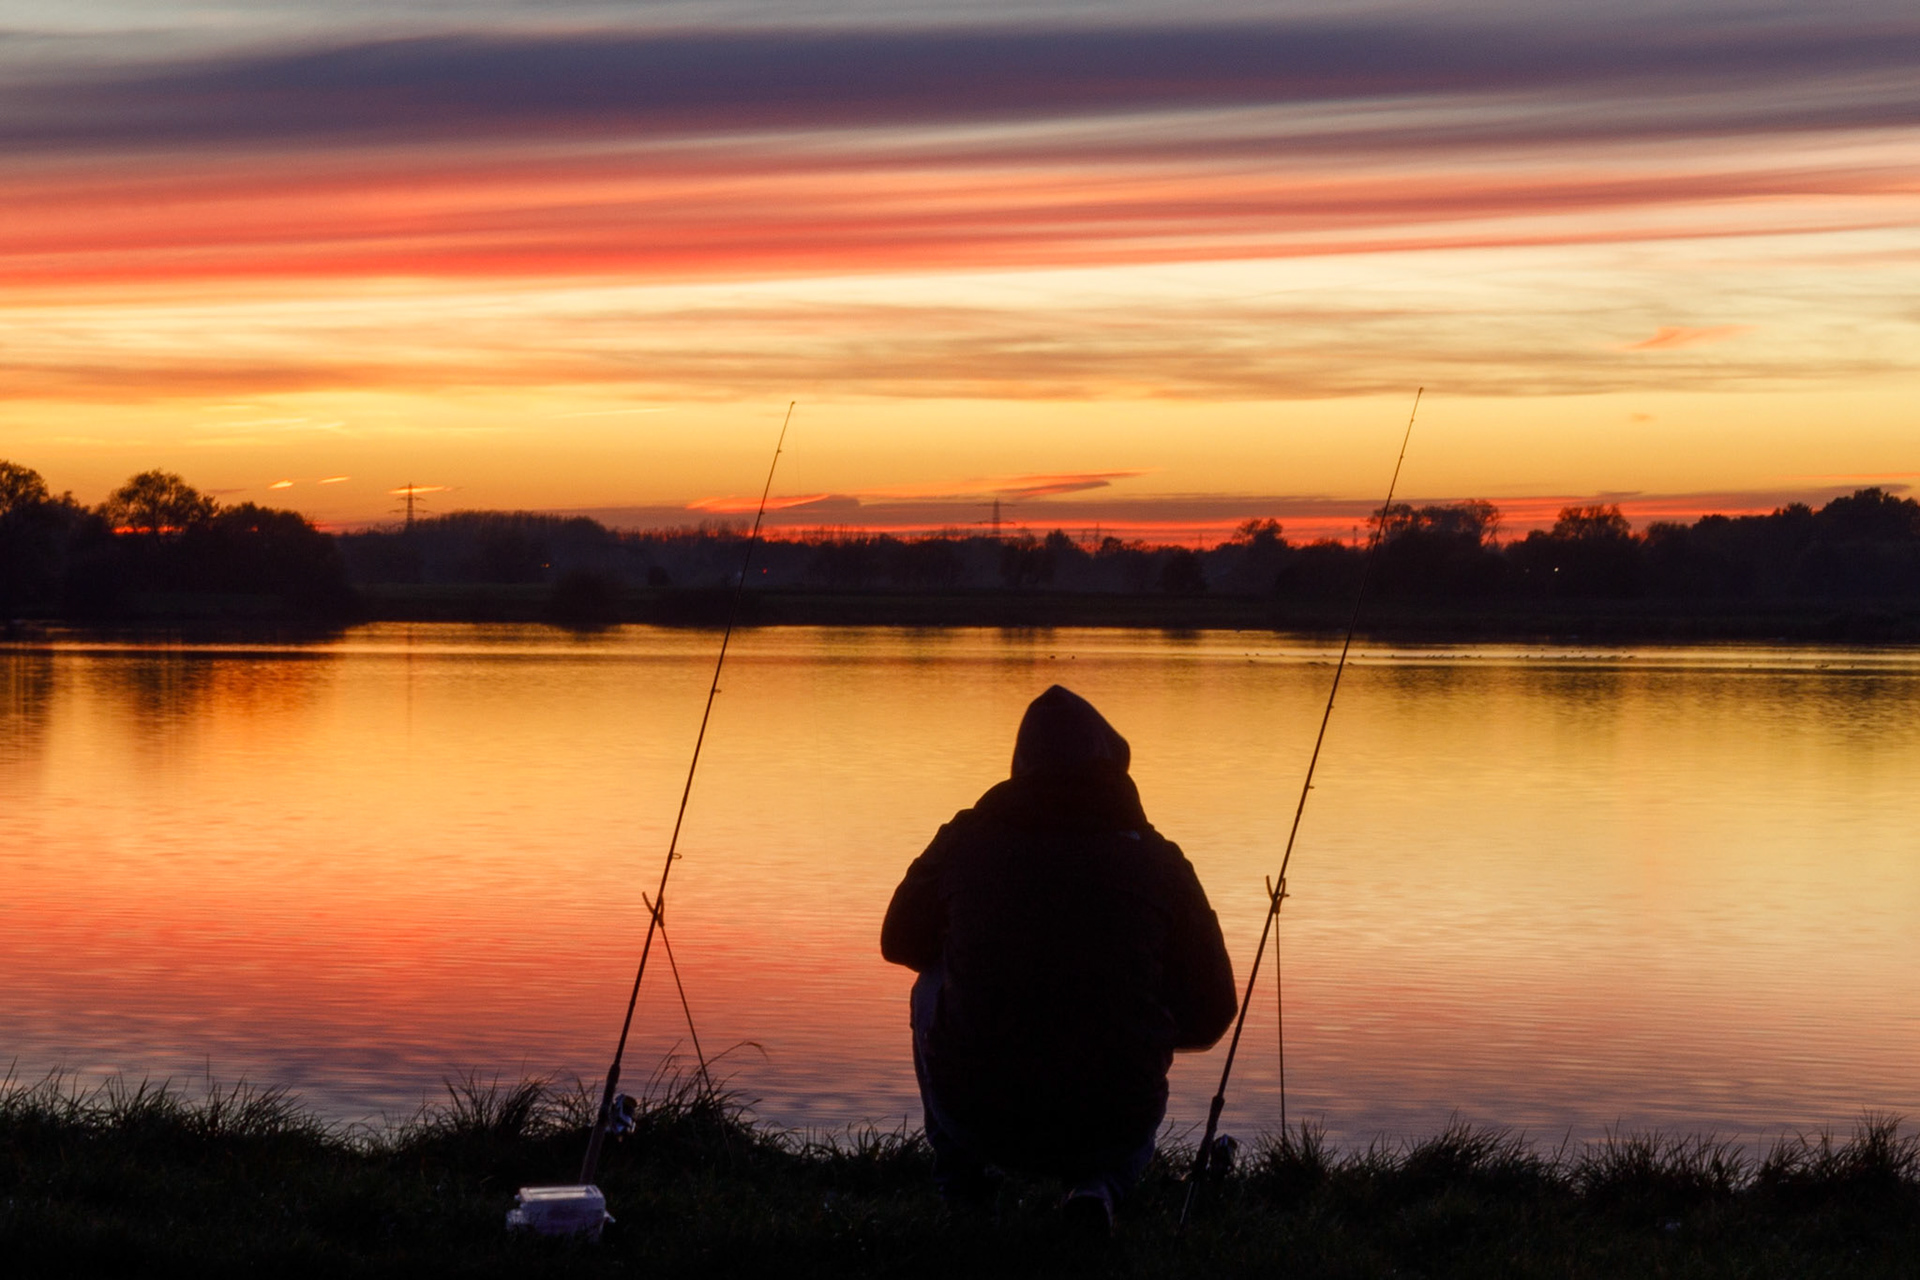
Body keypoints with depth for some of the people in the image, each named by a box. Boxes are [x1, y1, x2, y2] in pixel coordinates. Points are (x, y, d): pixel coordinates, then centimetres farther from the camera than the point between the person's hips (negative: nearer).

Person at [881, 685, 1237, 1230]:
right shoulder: (1158, 863, -4)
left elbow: (899, 943, 18)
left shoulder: (964, 842, -1)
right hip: (1109, 1129, 0)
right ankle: (1101, 1182, 9)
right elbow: (1211, 1013, 4)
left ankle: (958, 1174, 29)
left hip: (975, 1116, 0)